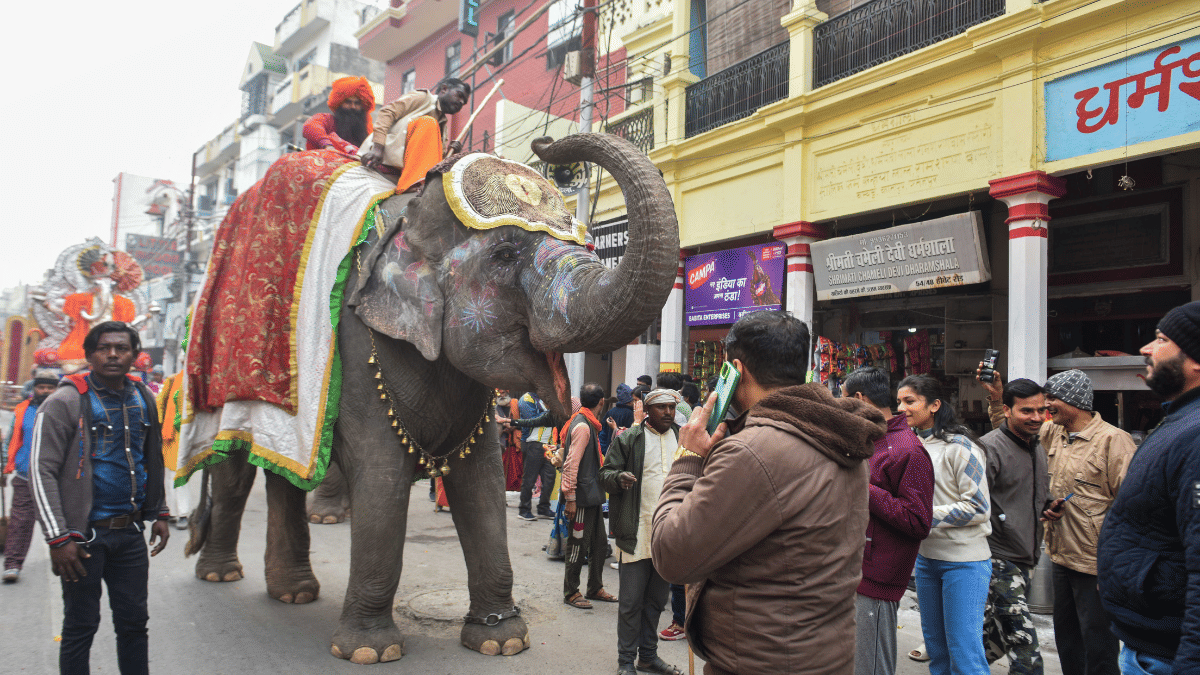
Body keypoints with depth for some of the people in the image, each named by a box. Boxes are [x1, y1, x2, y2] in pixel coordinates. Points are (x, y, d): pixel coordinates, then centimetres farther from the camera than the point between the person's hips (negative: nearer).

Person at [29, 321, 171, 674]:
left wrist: (159, 513, 16)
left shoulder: (144, 399, 8)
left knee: (134, 622, 11)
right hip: (84, 535, -5)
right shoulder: (65, 402, -9)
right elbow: (41, 472, -11)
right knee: (80, 627, 5)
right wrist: (59, 538, -15)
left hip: (130, 532, 5)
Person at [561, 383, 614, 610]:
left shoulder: (590, 425, 15)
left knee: (599, 544, 15)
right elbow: (571, 464, -21)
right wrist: (570, 497, -22)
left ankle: (595, 588, 27)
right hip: (582, 497, -10)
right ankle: (571, 592, 14)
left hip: (592, 497, 10)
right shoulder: (582, 426, -16)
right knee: (579, 546, 1)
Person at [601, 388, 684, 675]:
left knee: (656, 600, 17)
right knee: (631, 601, 2)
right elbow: (605, 474, -3)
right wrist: (619, 477, -25)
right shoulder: (628, 439, -4)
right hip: (637, 533, -4)